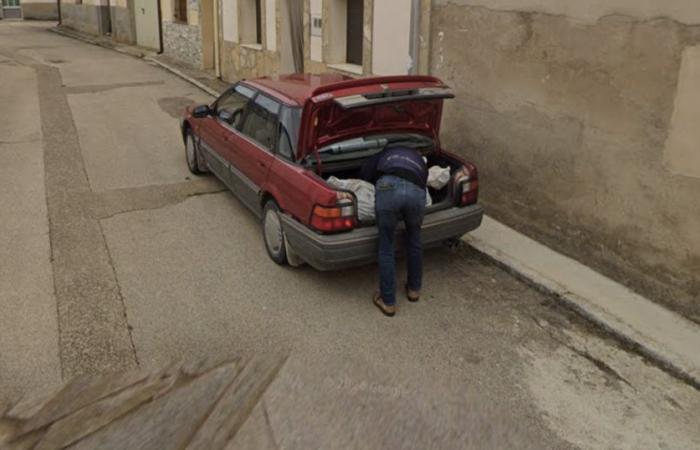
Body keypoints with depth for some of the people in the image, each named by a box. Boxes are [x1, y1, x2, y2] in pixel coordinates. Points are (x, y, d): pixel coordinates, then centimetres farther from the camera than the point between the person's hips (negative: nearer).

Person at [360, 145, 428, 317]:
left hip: (389, 188, -2)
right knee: (414, 240, 29)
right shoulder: (420, 161, 43)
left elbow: (364, 173, 26)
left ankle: (388, 302, 21)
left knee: (386, 247, 13)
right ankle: (414, 289, 42)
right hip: (416, 192, 2)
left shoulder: (386, 153, 39)